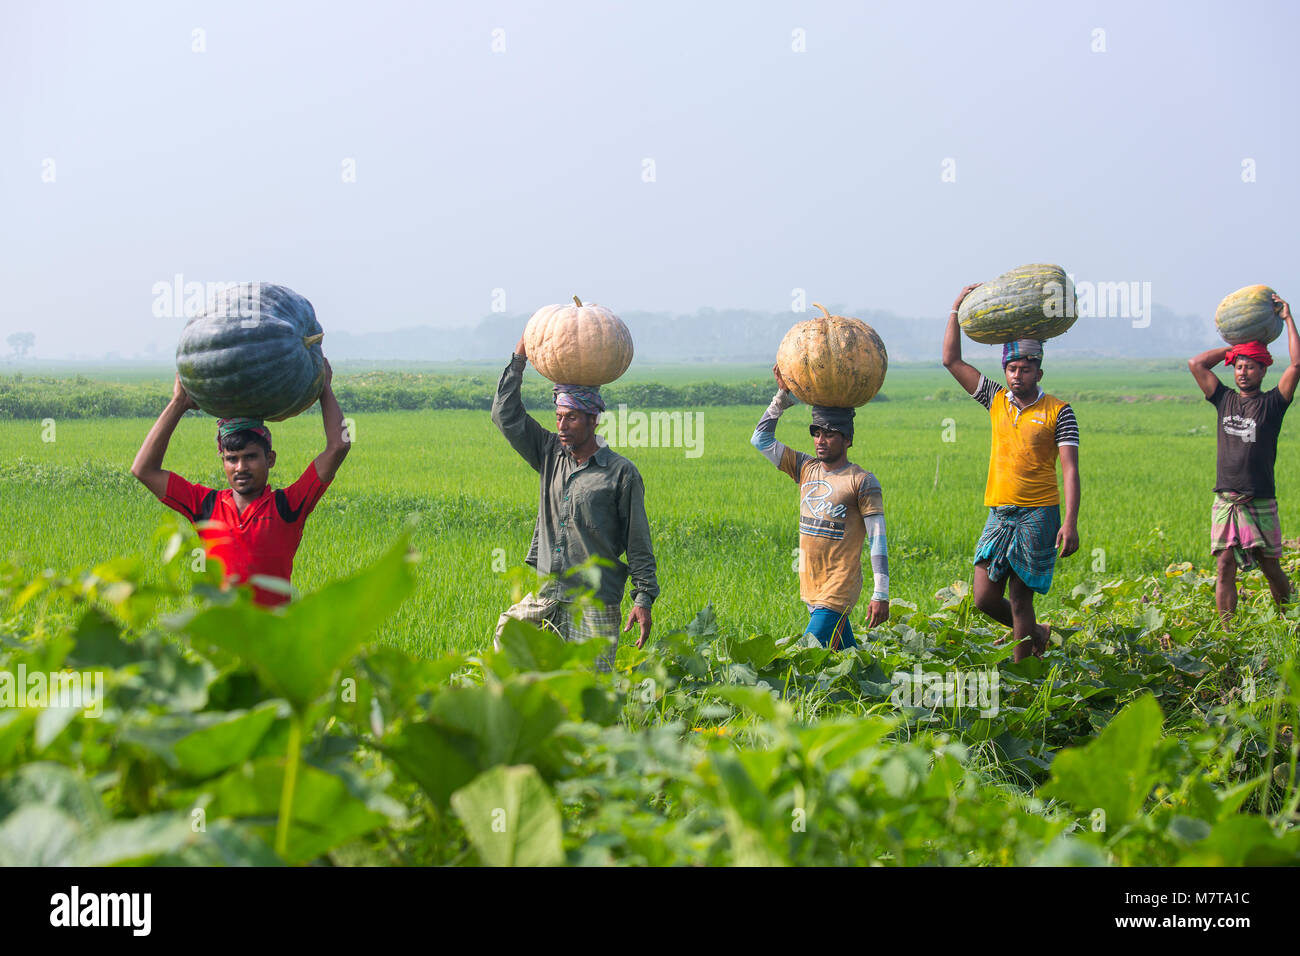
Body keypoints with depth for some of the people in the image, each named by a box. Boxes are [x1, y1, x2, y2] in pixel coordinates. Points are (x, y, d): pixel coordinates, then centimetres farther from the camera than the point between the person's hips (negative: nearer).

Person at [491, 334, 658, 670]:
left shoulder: (621, 473, -2)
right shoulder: (550, 455, 11)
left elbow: (638, 542, -1)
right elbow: (506, 416, 8)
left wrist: (644, 598, -7)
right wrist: (519, 359, 4)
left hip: (594, 601, -5)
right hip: (544, 592, 5)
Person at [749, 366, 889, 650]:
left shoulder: (862, 482, -6)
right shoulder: (806, 469, 10)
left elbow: (877, 539, -10)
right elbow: (760, 439, 14)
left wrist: (881, 595, -16)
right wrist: (783, 395, 6)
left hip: (839, 591, -6)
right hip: (811, 590, 6)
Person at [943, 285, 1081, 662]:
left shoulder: (1058, 412, -3)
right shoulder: (996, 400, 9)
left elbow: (1070, 469, -8)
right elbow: (951, 361, 12)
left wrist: (1070, 523, -17)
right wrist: (957, 309, 6)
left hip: (1038, 516, -4)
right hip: (999, 513, 5)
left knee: (1020, 599, -3)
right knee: (985, 597, 0)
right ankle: (1036, 633, 28)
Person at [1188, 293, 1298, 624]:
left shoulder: (1271, 404, 0)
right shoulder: (1225, 400, 11)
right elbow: (1196, 363, 11)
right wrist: (1234, 346, 13)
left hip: (1260, 503, -3)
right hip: (1225, 501, 3)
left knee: (1271, 568, 4)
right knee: (1225, 568, -2)